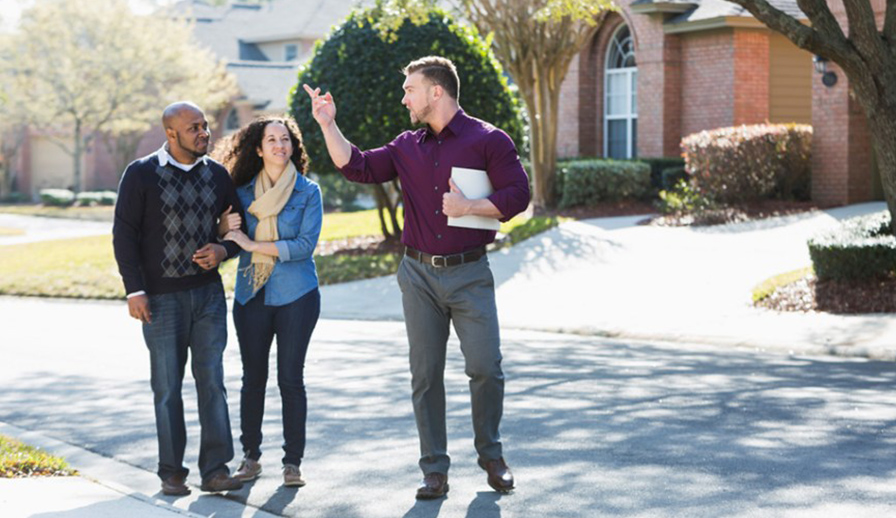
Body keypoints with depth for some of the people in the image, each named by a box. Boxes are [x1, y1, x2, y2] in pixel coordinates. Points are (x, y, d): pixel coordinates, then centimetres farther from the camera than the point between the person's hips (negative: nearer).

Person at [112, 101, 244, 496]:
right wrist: (134, 289, -10)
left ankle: (215, 469, 2)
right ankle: (172, 472, 12)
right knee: (167, 386, 3)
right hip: (161, 298, -3)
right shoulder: (141, 174, -3)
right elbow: (124, 234, -4)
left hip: (208, 293, 3)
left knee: (212, 381, -1)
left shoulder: (216, 174, 7)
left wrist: (224, 251, -6)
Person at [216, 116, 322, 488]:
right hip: (252, 296, 3)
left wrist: (252, 244, -14)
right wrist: (227, 229, -11)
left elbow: (305, 245, -13)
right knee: (253, 377, 7)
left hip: (295, 295, -3)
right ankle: (250, 456, 18)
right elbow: (232, 243, 12)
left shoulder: (308, 191, -3)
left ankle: (293, 461, 8)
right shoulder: (243, 192, 6)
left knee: (290, 378, 0)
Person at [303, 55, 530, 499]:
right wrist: (328, 126, 0)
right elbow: (357, 167, 7)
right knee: (425, 374, 5)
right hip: (419, 274, 4)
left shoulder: (489, 141, -3)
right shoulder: (407, 147, 11)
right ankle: (434, 470, 13)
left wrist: (469, 207, -15)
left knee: (485, 367, -7)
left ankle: (490, 455, 16)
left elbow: (517, 195, -6)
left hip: (469, 274, -4)